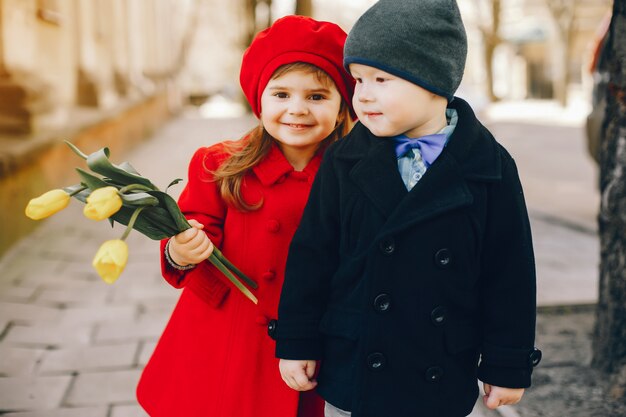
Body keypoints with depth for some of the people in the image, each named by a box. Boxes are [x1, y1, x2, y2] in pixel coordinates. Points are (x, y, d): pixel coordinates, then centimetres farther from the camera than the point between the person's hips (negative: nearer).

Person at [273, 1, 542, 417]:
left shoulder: (491, 168, -8)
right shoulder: (345, 161, -4)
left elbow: (510, 273, -3)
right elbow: (311, 256, 0)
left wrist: (509, 365, -1)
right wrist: (297, 343, 0)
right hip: (350, 371, 1)